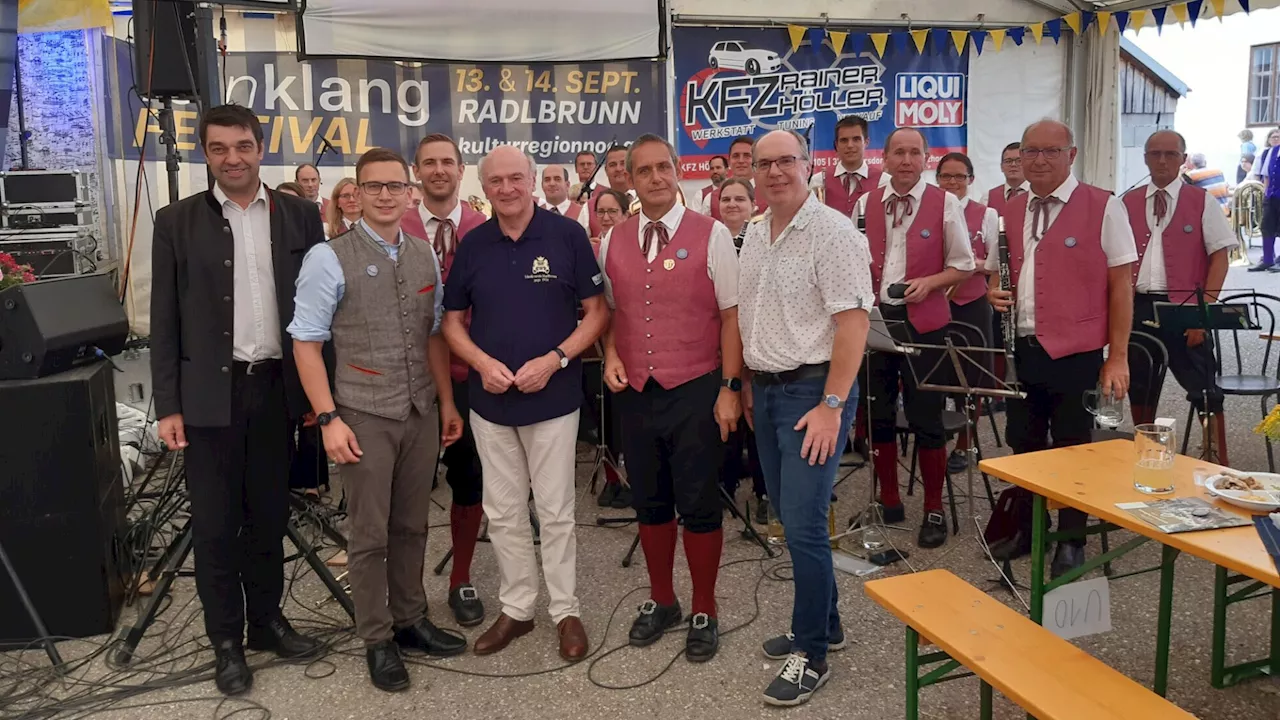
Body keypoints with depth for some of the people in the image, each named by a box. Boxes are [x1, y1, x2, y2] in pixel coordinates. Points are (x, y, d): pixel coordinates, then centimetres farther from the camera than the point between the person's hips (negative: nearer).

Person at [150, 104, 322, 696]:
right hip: (210, 393, -1)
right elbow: (165, 321, 0)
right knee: (214, 523, 6)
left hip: (277, 387, 2)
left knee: (269, 515, 13)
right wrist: (168, 405, -4)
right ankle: (226, 641, 20)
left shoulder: (299, 216, 4)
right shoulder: (177, 221, 1)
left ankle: (266, 620, 29)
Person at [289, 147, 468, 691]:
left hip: (421, 413, 5)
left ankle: (411, 621, 33)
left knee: (412, 526, 16)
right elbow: (306, 343, -9)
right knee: (370, 534, 6)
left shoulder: (424, 255, 6)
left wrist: (447, 402, 10)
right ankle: (377, 640, 23)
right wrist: (329, 418, -14)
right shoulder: (330, 258, -9)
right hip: (364, 417, -4)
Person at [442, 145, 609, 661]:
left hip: (552, 397, -3)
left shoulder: (567, 235, -7)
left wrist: (554, 359, -16)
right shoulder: (473, 245, 2)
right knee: (503, 513, 13)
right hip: (490, 399, 4)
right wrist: (483, 362, -10)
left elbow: (597, 312, -4)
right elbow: (452, 321, 8)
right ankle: (516, 608, 28)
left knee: (555, 512, 7)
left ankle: (566, 610, 22)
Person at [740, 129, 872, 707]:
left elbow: (854, 321, -18)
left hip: (813, 389, -8)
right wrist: (748, 382, 15)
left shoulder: (832, 232, -13)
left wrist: (831, 405, -19)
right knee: (790, 515, 15)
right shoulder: (755, 234, 11)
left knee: (803, 523, -5)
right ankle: (823, 622, 32)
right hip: (766, 388, 8)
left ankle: (812, 654, 12)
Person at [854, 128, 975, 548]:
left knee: (925, 418, 0)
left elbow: (964, 264, 1)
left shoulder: (945, 204, -1)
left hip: (923, 321, -3)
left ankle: (934, 510, 15)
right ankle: (889, 501, 25)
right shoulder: (865, 204, 8)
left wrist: (930, 282, -15)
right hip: (874, 318, 3)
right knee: (878, 414, 9)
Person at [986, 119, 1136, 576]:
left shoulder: (1103, 208, -6)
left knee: (1072, 448, 6)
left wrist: (1117, 357, -9)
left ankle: (1071, 542, 23)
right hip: (1021, 348, 5)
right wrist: (994, 292, -4)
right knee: (1024, 444, 14)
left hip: (1076, 352, -5)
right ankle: (1027, 530, 31)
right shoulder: (1009, 212, 10)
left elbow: (1120, 284, -6)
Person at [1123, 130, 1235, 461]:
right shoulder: (1128, 203, 8)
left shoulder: (1201, 201, 0)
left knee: (1204, 390, 0)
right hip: (1138, 307, 3)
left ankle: (1220, 463, 12)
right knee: (1139, 387, 12)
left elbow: (1220, 257, -2)